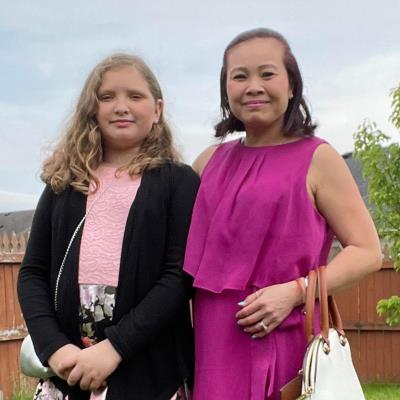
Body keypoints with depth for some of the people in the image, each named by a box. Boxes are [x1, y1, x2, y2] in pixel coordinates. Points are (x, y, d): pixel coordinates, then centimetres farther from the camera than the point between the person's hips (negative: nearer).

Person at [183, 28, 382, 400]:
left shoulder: (316, 158, -4)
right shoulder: (211, 160, 9)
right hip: (212, 341, 4)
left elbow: (367, 252, -6)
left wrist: (294, 292, -17)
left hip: (280, 340, -4)